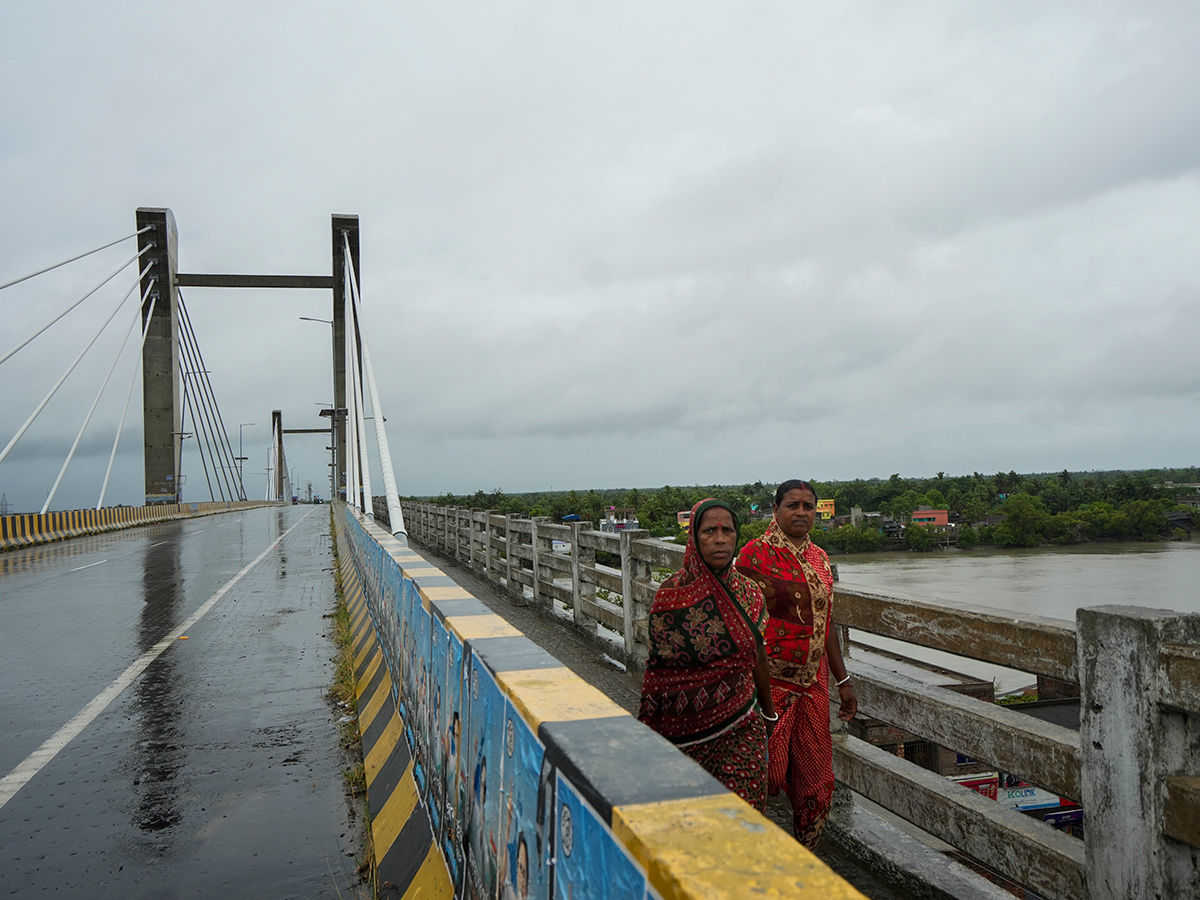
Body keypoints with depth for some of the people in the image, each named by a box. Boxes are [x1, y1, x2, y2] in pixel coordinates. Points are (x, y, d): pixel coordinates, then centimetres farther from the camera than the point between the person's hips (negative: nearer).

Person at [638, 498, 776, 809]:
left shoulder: (748, 592, 1)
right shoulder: (672, 595, -10)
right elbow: (658, 674, -5)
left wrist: (769, 713, 21)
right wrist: (652, 740, -2)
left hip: (742, 728, 3)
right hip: (686, 731, -2)